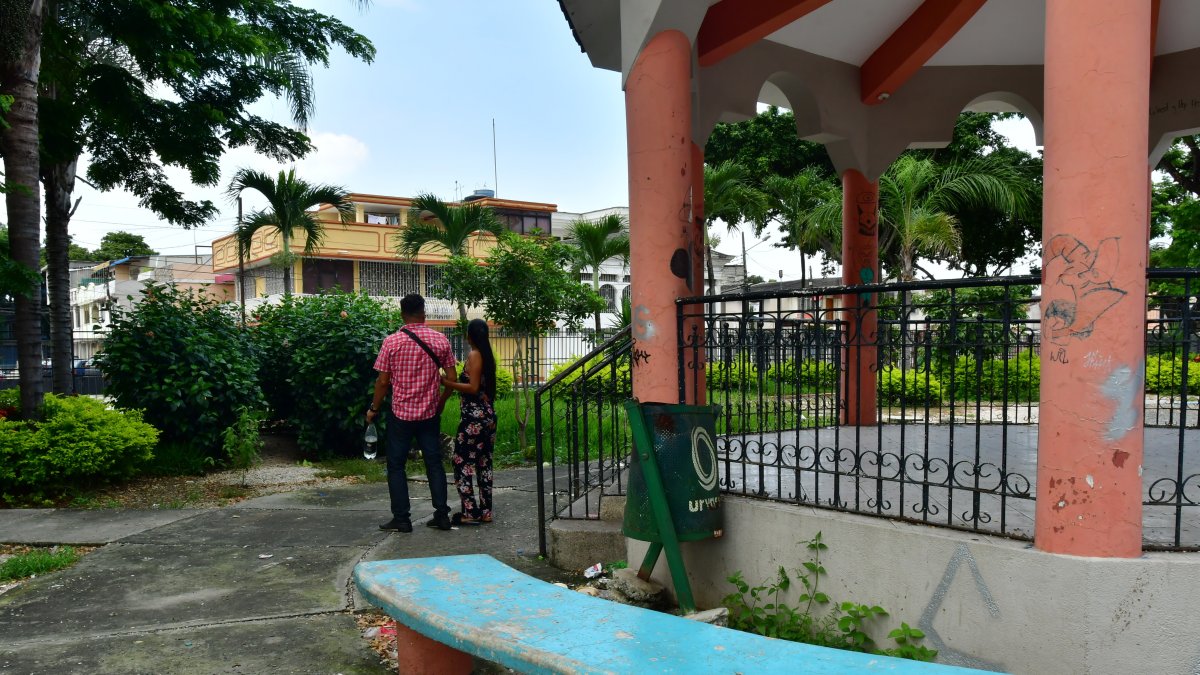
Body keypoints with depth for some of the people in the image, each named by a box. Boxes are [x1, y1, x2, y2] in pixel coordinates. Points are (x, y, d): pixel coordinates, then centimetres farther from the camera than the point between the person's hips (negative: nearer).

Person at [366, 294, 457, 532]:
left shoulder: (392, 342, -8)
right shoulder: (440, 340, -2)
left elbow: (382, 381, -7)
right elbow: (452, 378, -1)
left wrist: (374, 409, 6)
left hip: (401, 414, -2)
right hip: (430, 414, 3)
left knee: (396, 465, 8)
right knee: (434, 462, 11)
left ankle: (401, 519, 9)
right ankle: (442, 515, 12)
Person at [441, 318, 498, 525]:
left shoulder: (474, 355, -11)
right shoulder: (488, 355, 12)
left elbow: (473, 388, -17)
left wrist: (447, 382, -14)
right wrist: (454, 381, 26)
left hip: (473, 417, -9)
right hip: (488, 415, 9)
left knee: (462, 463, -2)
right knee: (484, 463, 11)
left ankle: (470, 512, -3)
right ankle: (485, 511, 15)